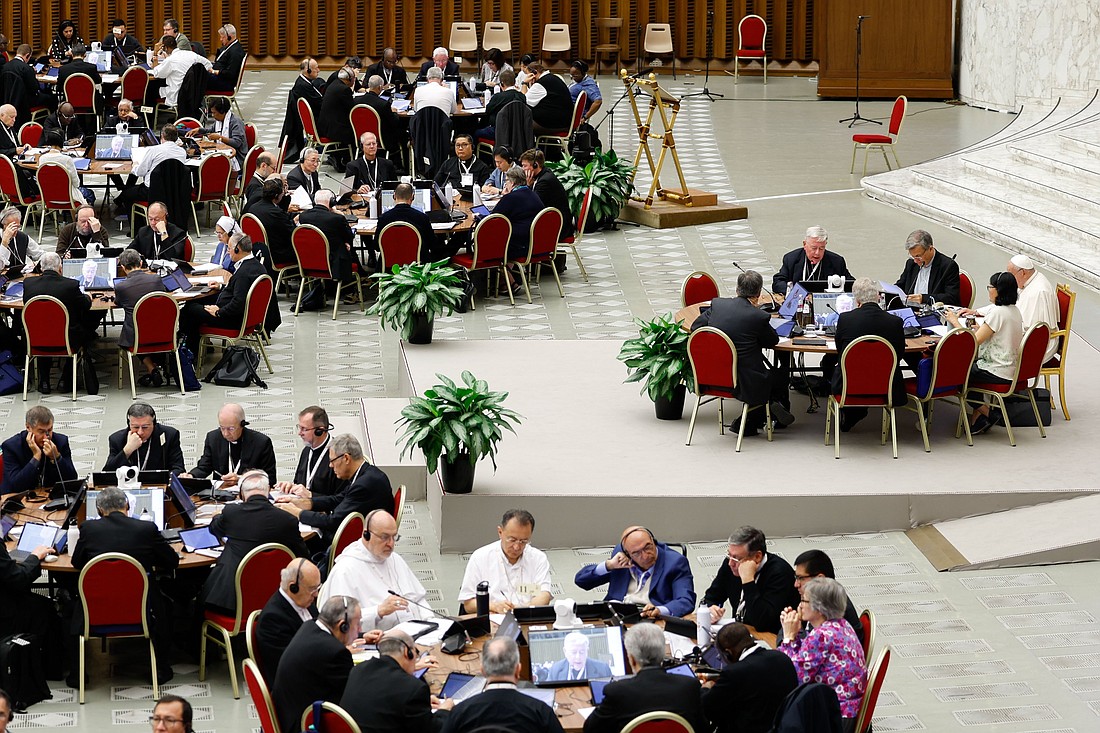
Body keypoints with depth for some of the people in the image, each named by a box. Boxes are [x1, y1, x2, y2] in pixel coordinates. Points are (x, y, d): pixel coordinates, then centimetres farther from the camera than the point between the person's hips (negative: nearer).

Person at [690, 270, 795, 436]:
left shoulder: (717, 304, -2)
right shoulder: (759, 316, -15)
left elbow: (695, 327, 9)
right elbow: (773, 340, 2)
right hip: (743, 383, -6)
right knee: (781, 374, 22)